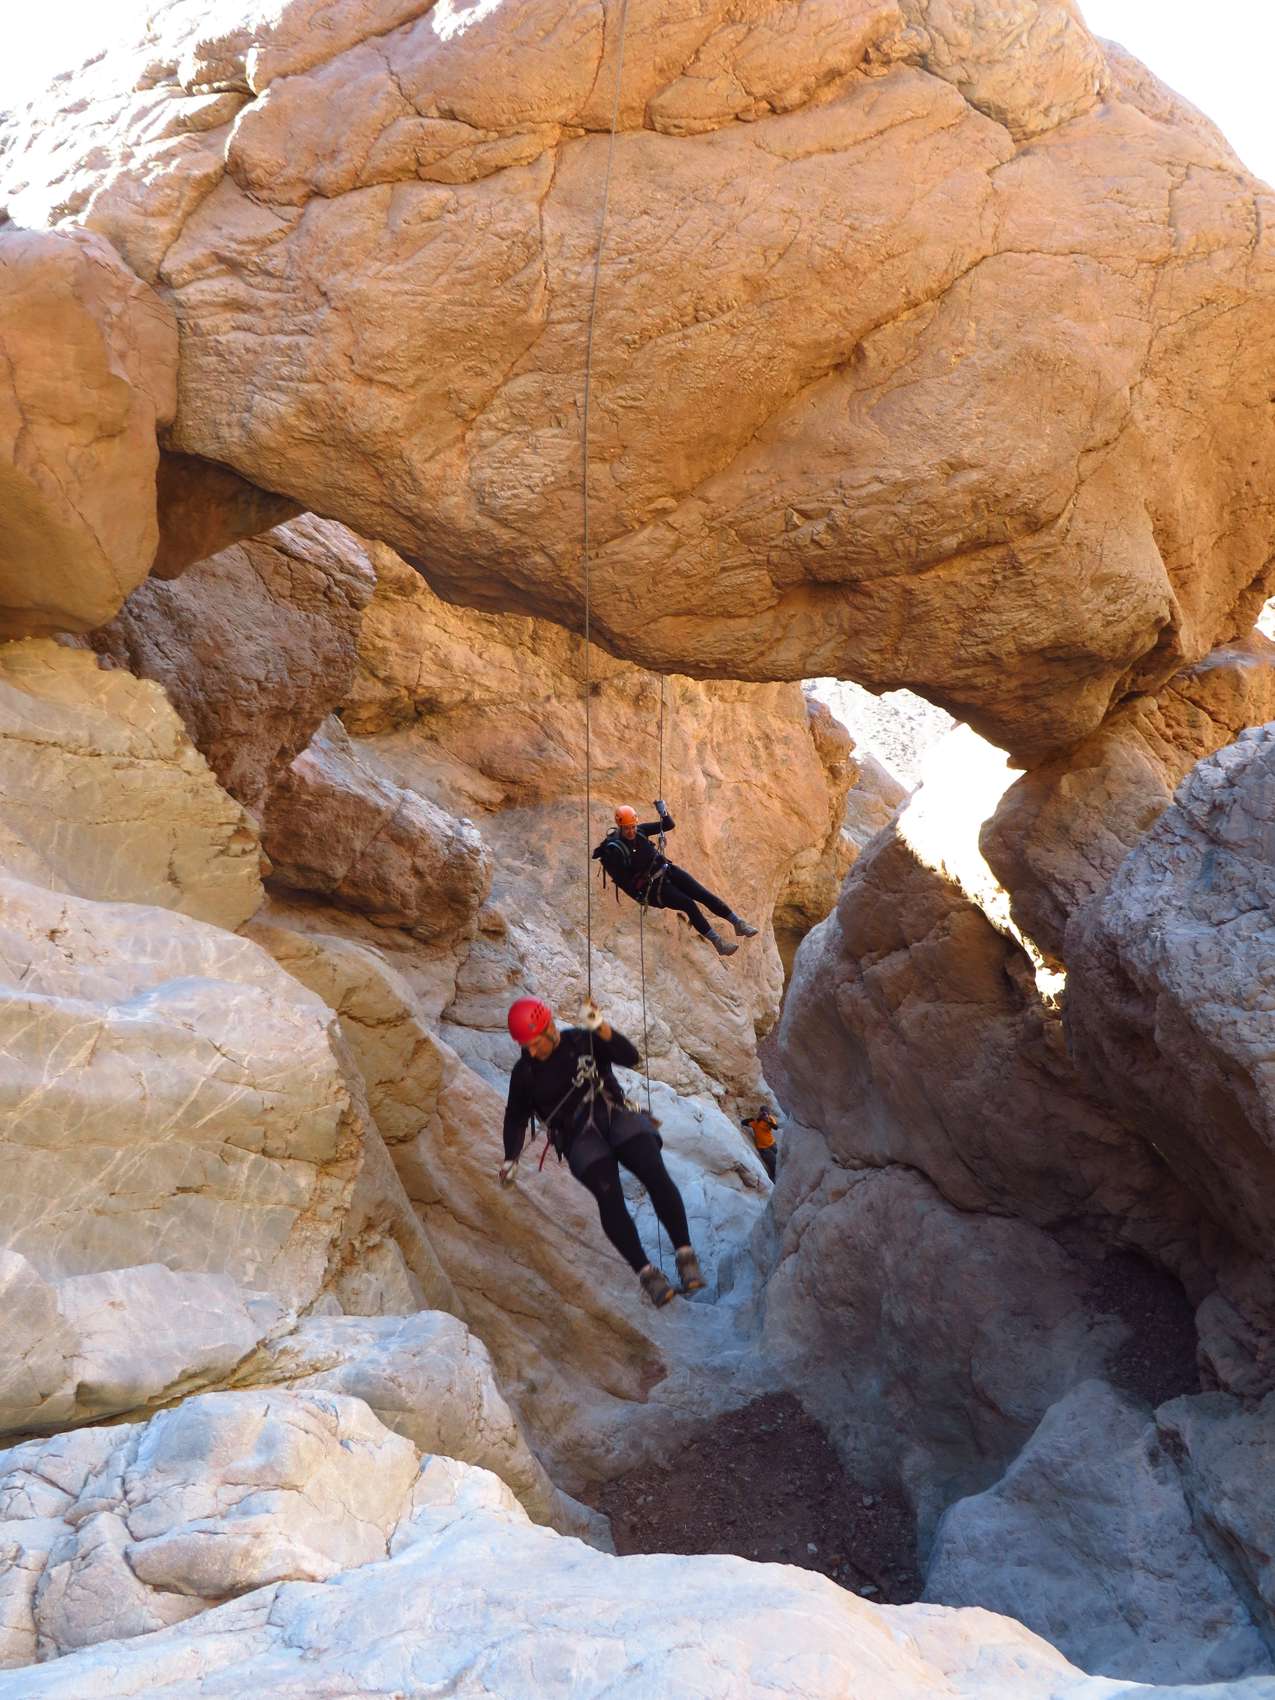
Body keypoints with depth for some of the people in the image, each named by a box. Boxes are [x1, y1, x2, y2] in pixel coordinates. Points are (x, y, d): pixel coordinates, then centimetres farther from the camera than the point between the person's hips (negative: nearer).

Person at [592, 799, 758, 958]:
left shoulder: (640, 830, 0)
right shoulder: (613, 849, -16)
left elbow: (669, 825, 5)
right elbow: (620, 878, -14)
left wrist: (664, 813, -16)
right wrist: (637, 895, -14)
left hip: (666, 870, 6)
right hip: (651, 887, -6)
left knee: (705, 895, -6)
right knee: (688, 904, -21)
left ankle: (738, 924, 1)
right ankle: (718, 943, -18)